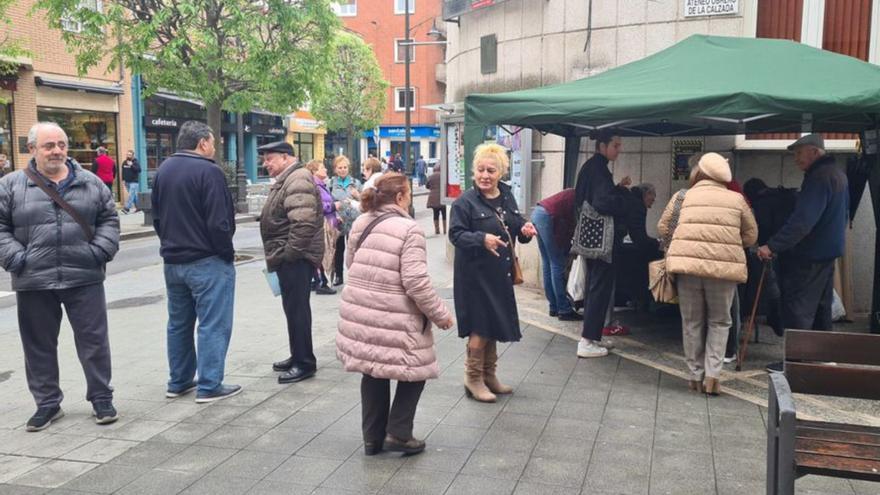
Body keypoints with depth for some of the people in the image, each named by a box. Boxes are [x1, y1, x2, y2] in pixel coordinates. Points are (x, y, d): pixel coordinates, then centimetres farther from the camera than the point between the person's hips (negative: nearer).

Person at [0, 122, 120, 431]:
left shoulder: (90, 183, 7)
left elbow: (109, 219, 12)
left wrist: (101, 250, -2)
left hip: (84, 279, 0)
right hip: (33, 282, 0)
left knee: (94, 341, 5)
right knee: (39, 345, 10)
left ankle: (101, 399, 18)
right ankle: (47, 403, 24)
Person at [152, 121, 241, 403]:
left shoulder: (164, 169, 10)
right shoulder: (208, 171, -16)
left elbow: (157, 216, 16)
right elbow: (218, 223, -20)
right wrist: (227, 254, -8)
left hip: (172, 260, 8)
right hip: (206, 262, -8)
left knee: (179, 323, 16)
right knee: (213, 324, -2)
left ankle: (178, 382, 23)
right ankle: (209, 387, -1)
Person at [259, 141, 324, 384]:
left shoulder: (298, 180, -16)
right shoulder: (286, 179, 18)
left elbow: (303, 223, -26)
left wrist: (289, 254, -21)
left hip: (295, 258, -10)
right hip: (288, 257, 10)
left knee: (297, 308, -6)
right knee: (293, 307, 15)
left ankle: (304, 363, 1)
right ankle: (298, 357, 25)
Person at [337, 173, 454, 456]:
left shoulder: (361, 223, 7)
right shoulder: (408, 229, -16)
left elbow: (350, 262, 19)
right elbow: (416, 282, -20)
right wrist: (441, 314, -10)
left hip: (358, 312, 7)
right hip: (392, 319, -7)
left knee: (373, 372, 19)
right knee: (415, 370, 13)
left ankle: (373, 437, 26)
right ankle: (398, 434, 10)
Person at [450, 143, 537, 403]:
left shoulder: (507, 198, 8)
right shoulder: (465, 201, -12)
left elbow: (516, 226, 18)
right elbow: (456, 234, -16)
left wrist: (524, 229, -5)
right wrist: (482, 239, -31)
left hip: (500, 273, 7)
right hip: (475, 274, -7)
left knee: (492, 324, 15)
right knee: (480, 326, -2)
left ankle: (488, 375, 29)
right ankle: (473, 378, 13)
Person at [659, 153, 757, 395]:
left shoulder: (683, 197, 11)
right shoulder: (737, 199, 11)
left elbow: (663, 227, 15)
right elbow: (751, 236, 14)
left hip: (688, 263, 0)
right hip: (724, 266, 0)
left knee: (692, 321, 12)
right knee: (719, 322, 13)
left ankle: (696, 376, 15)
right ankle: (712, 375, 3)